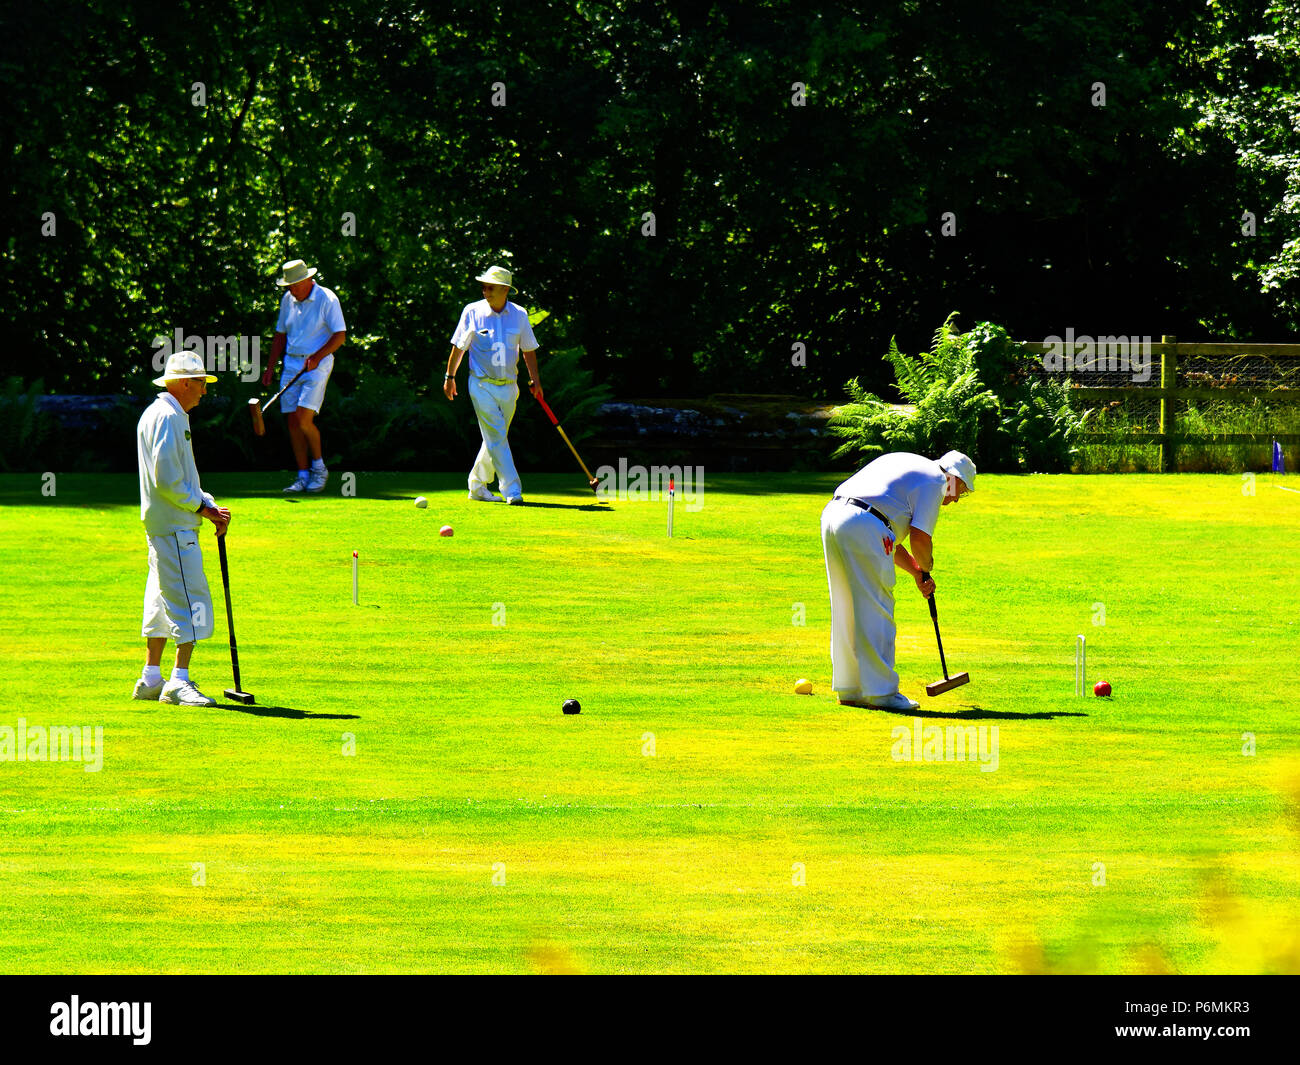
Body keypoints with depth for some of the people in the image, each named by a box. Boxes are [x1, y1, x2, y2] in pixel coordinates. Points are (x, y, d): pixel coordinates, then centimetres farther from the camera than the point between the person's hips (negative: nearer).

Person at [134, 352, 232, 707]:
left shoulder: (172, 416, 19)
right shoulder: (167, 417, -15)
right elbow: (166, 480, -22)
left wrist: (210, 505, 8)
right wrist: (201, 507, -11)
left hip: (164, 527, 11)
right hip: (174, 529, -11)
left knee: (163, 602, 15)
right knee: (191, 601, -13)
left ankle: (151, 680, 20)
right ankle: (179, 683, -16)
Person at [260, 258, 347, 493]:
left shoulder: (327, 299, -8)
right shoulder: (288, 300, 11)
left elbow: (340, 335, -10)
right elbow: (281, 335, 20)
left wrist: (316, 357, -20)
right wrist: (270, 368, 16)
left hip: (317, 364, -6)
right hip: (291, 365, 6)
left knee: (303, 419, -16)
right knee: (292, 421, 0)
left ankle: (319, 467, 4)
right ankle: (303, 476, 7)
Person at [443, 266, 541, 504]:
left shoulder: (519, 315, 2)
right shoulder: (473, 312, -4)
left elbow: (528, 350, 12)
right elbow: (459, 346, 5)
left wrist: (535, 380, 10)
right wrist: (449, 376, 8)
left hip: (509, 387, 3)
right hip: (482, 386, -3)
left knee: (495, 439, 9)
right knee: (496, 437, -12)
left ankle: (477, 485, 24)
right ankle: (512, 490, -17)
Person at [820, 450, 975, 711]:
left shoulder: (908, 466, 31)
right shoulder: (935, 480, 5)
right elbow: (920, 537, -6)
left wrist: (916, 571, 27)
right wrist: (925, 568, 14)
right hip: (864, 526, -9)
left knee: (847, 610, 16)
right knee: (876, 612, -3)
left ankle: (849, 688, 21)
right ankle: (881, 691, -2)